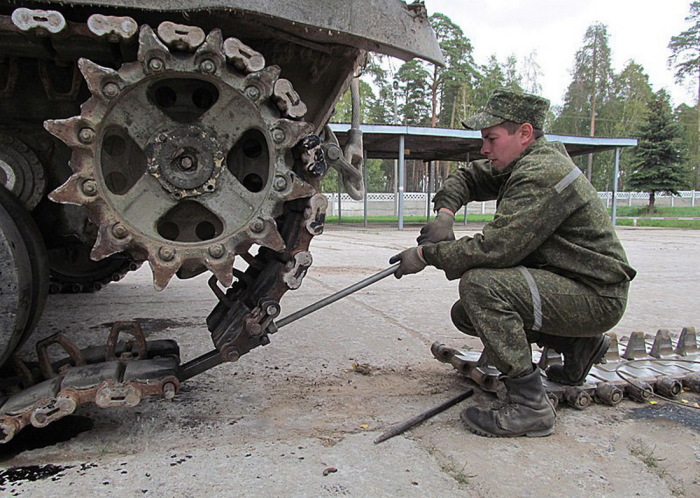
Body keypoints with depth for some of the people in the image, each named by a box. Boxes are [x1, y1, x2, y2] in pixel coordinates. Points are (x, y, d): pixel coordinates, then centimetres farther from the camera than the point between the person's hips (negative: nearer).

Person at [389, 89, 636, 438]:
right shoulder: (520, 163, 8)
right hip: (563, 281, 10)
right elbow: (466, 177, 20)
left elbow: (496, 247, -30)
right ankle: (579, 344, 18)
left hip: (596, 296, -10)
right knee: (465, 314, 9)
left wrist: (426, 255, -19)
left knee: (479, 284, -29)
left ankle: (529, 406, -20)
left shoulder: (541, 175, -23)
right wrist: (444, 212, -2)